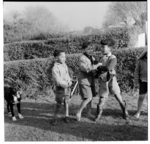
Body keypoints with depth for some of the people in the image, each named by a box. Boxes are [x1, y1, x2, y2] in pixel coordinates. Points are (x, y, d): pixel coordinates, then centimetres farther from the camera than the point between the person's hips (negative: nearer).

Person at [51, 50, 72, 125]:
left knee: (66, 101, 12)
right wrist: (67, 84, -13)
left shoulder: (64, 65, 5)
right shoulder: (55, 68, -18)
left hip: (67, 87, 6)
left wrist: (69, 81, -3)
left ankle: (67, 116, 23)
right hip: (60, 88, -6)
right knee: (59, 103, 0)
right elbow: (58, 81, -20)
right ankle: (55, 117, 13)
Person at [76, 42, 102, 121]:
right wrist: (97, 65, -26)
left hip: (89, 80, 8)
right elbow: (87, 69, -31)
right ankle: (79, 112, 1)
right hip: (83, 80, -8)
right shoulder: (82, 58, -20)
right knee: (88, 98, -13)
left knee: (90, 97, 13)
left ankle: (89, 113, 25)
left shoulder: (90, 56, 7)